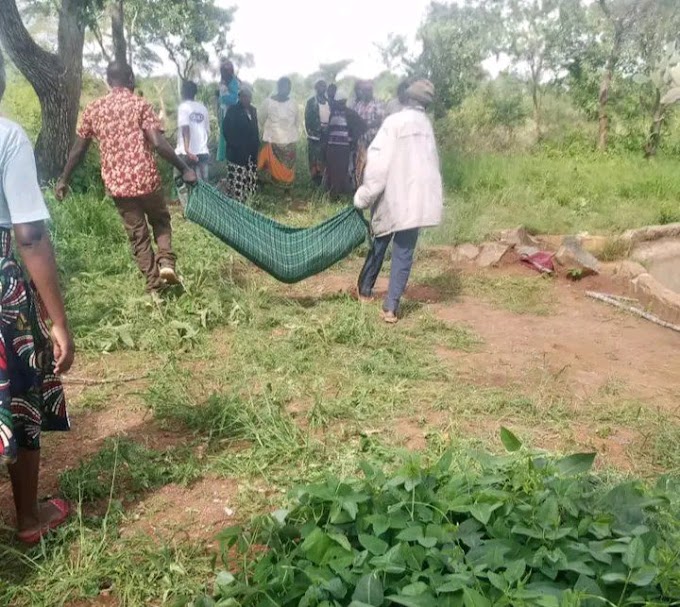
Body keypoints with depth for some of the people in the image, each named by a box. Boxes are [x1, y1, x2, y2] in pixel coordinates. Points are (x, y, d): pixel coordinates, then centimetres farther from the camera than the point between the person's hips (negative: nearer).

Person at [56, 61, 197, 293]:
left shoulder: (93, 109, 8)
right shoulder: (140, 104, -3)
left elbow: (78, 149, 10)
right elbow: (158, 143, -14)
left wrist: (64, 179, 21)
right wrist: (184, 169, -10)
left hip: (116, 184, 3)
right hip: (147, 179, -3)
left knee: (137, 235, 12)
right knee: (161, 221, 22)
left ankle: (155, 286, 14)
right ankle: (166, 262, 0)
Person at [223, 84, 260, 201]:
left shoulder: (253, 110, 13)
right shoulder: (233, 111, -6)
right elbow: (227, 130, -9)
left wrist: (256, 146, 9)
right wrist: (234, 145, -13)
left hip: (251, 153, 7)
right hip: (237, 153, -6)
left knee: (250, 181, 9)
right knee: (237, 182, -9)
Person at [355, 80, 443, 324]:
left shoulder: (395, 121, -8)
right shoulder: (427, 124, 8)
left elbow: (378, 161, -15)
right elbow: (432, 162, 10)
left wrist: (364, 196, -11)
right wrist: (435, 198, 18)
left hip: (392, 195, -3)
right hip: (418, 197, 3)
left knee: (380, 244, 16)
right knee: (404, 252, 5)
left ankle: (365, 289, 32)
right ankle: (391, 306, 0)